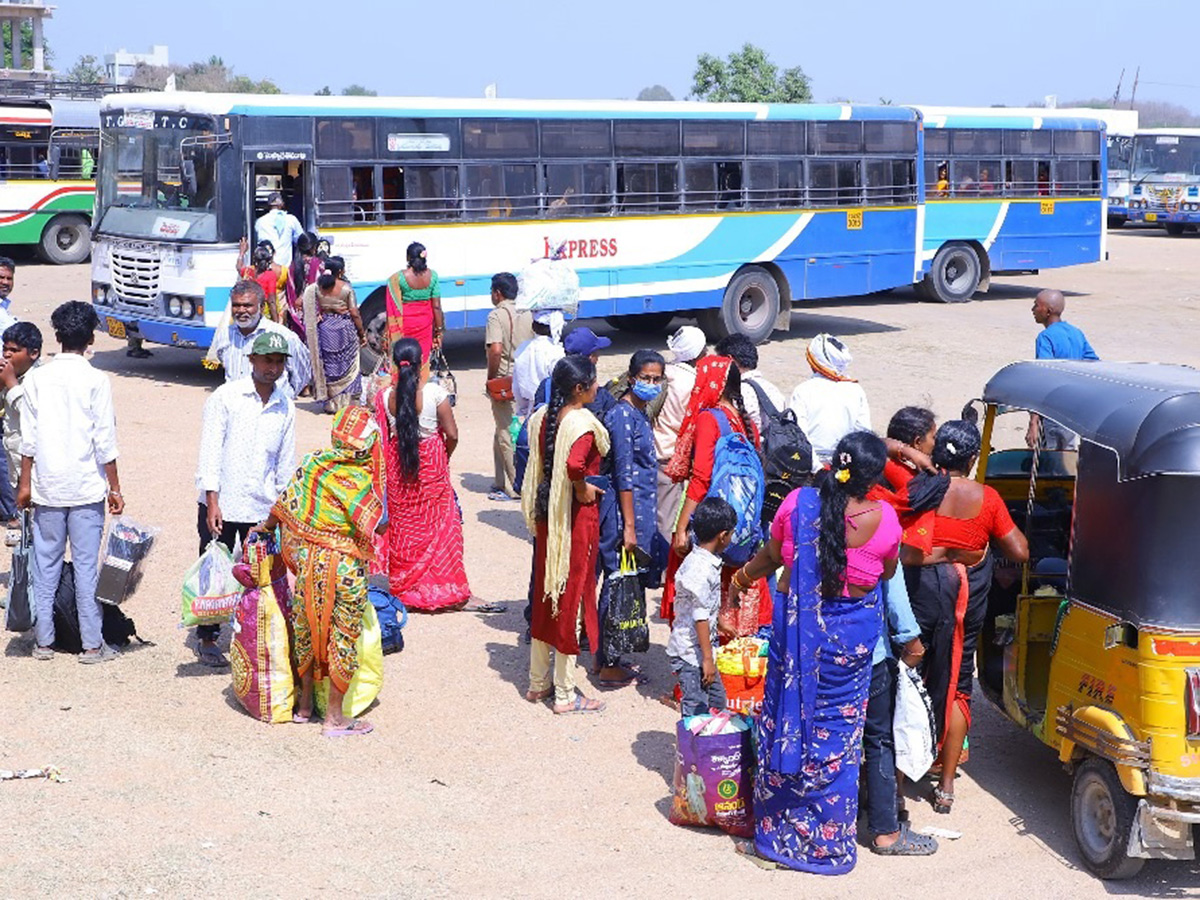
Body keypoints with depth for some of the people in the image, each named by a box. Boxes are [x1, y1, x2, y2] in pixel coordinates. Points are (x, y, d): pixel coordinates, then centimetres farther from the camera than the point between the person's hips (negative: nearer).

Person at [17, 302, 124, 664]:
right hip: (87, 487, -2)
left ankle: (44, 641, 16)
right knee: (86, 565, 3)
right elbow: (105, 442, -8)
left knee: (45, 564, 11)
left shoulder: (36, 378, -1)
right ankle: (92, 644, 7)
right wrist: (114, 488, 0)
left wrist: (25, 483, 11)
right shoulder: (96, 381, -8)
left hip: (47, 486, 2)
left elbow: (28, 438, 2)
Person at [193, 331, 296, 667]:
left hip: (262, 509, 3)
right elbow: (210, 450, -8)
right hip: (221, 504, -3)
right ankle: (206, 639, 17)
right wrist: (212, 502, -14)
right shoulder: (225, 397, -4)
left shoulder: (285, 407, 9)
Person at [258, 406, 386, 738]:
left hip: (307, 559, 5)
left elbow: (284, 506, 6)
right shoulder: (358, 479, -18)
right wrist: (376, 496, -5)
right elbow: (380, 526, -19)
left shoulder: (312, 464, -2)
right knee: (343, 637, 7)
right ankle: (334, 717, 14)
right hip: (344, 567, -5)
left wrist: (265, 526, 24)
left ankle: (304, 704, 32)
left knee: (308, 630, 20)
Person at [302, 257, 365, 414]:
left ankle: (330, 403, 14)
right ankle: (346, 402, 6)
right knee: (346, 366, 8)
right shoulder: (346, 288, -9)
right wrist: (362, 333, 2)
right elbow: (354, 314, -8)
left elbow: (300, 303, -3)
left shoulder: (316, 287, -2)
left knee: (327, 366, 12)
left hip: (324, 329, 3)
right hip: (345, 329, -3)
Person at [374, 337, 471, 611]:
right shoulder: (434, 392, -16)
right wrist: (445, 456, 6)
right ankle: (440, 587, 13)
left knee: (402, 525, 14)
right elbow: (452, 435, -14)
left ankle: (403, 587, 21)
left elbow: (381, 438, -2)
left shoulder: (385, 396, -8)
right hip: (432, 466, -2)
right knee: (438, 524, 9)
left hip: (398, 468, 2)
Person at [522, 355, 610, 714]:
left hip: (547, 512, 8)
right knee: (571, 597, 3)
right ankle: (565, 695, 12)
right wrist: (583, 489, -19)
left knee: (545, 594, 18)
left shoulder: (543, 417, 3)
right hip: (576, 516, -7)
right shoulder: (584, 423, -21)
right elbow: (575, 463, -36)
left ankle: (537, 682, 30)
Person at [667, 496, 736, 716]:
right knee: (696, 708, -3)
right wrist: (708, 658, -21)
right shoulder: (701, 570, -24)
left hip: (699, 647, 10)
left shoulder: (702, 560, 6)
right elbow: (700, 618, -23)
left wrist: (720, 624, 33)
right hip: (690, 651, -10)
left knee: (717, 699, 19)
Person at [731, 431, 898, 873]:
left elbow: (772, 556, 3)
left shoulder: (799, 502, -13)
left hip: (797, 628, 1)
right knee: (837, 732, 12)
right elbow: (887, 572, 2)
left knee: (785, 717, 15)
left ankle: (776, 830, 27)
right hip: (851, 636, -1)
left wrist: (742, 577, 23)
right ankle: (828, 840, 23)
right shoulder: (883, 520, -17)